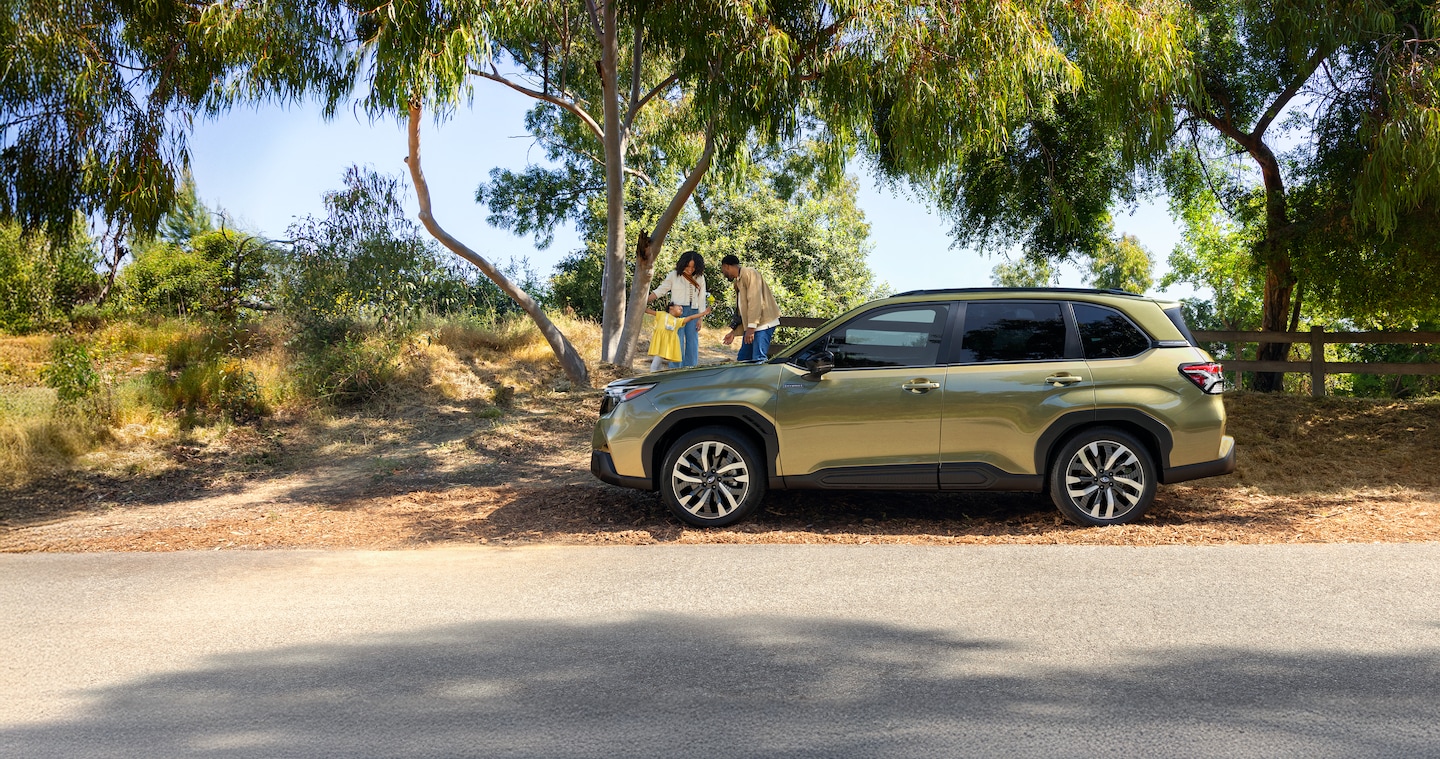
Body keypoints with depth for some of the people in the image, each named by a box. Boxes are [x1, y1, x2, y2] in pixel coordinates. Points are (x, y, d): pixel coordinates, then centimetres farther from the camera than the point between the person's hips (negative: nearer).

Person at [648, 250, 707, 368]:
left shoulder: (700, 278, 7)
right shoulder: (673, 276, 0)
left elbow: (701, 299, 8)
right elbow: (659, 291, 1)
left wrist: (699, 319, 3)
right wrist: (645, 302, -10)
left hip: (693, 313, 3)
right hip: (677, 313, -3)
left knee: (692, 343, 1)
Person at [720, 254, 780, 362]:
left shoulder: (749, 274, -10)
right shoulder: (738, 282, 21)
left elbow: (755, 301, -20)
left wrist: (751, 327, -24)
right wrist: (734, 332, 20)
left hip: (764, 324, -10)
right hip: (750, 326, 10)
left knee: (759, 359, -19)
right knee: (742, 359, 10)